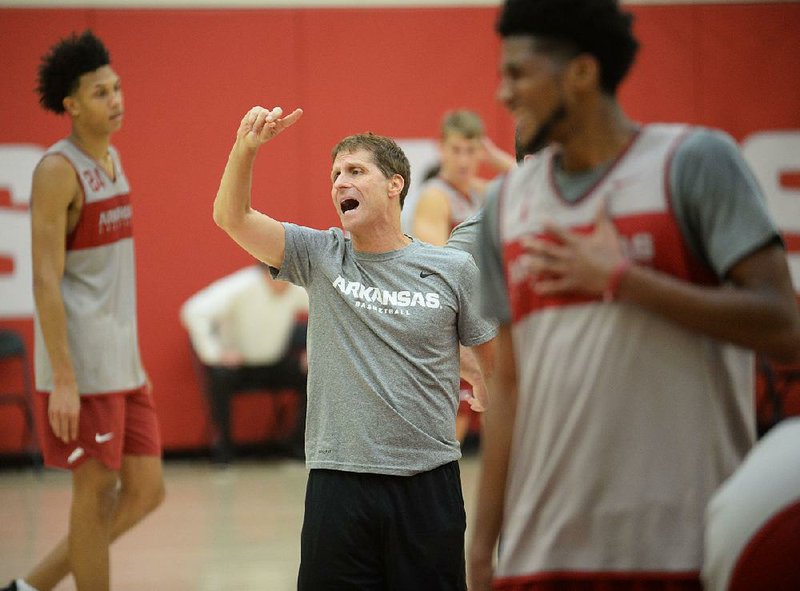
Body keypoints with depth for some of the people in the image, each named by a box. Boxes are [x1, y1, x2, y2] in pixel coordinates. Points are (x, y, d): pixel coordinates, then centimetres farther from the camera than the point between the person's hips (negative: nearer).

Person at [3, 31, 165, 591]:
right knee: (97, 492, -1)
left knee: (146, 491, 8)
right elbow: (46, 281, -18)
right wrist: (64, 380, -23)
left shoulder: (113, 160, 13)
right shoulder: (58, 171, -14)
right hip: (82, 362, -9)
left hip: (122, 362, 9)